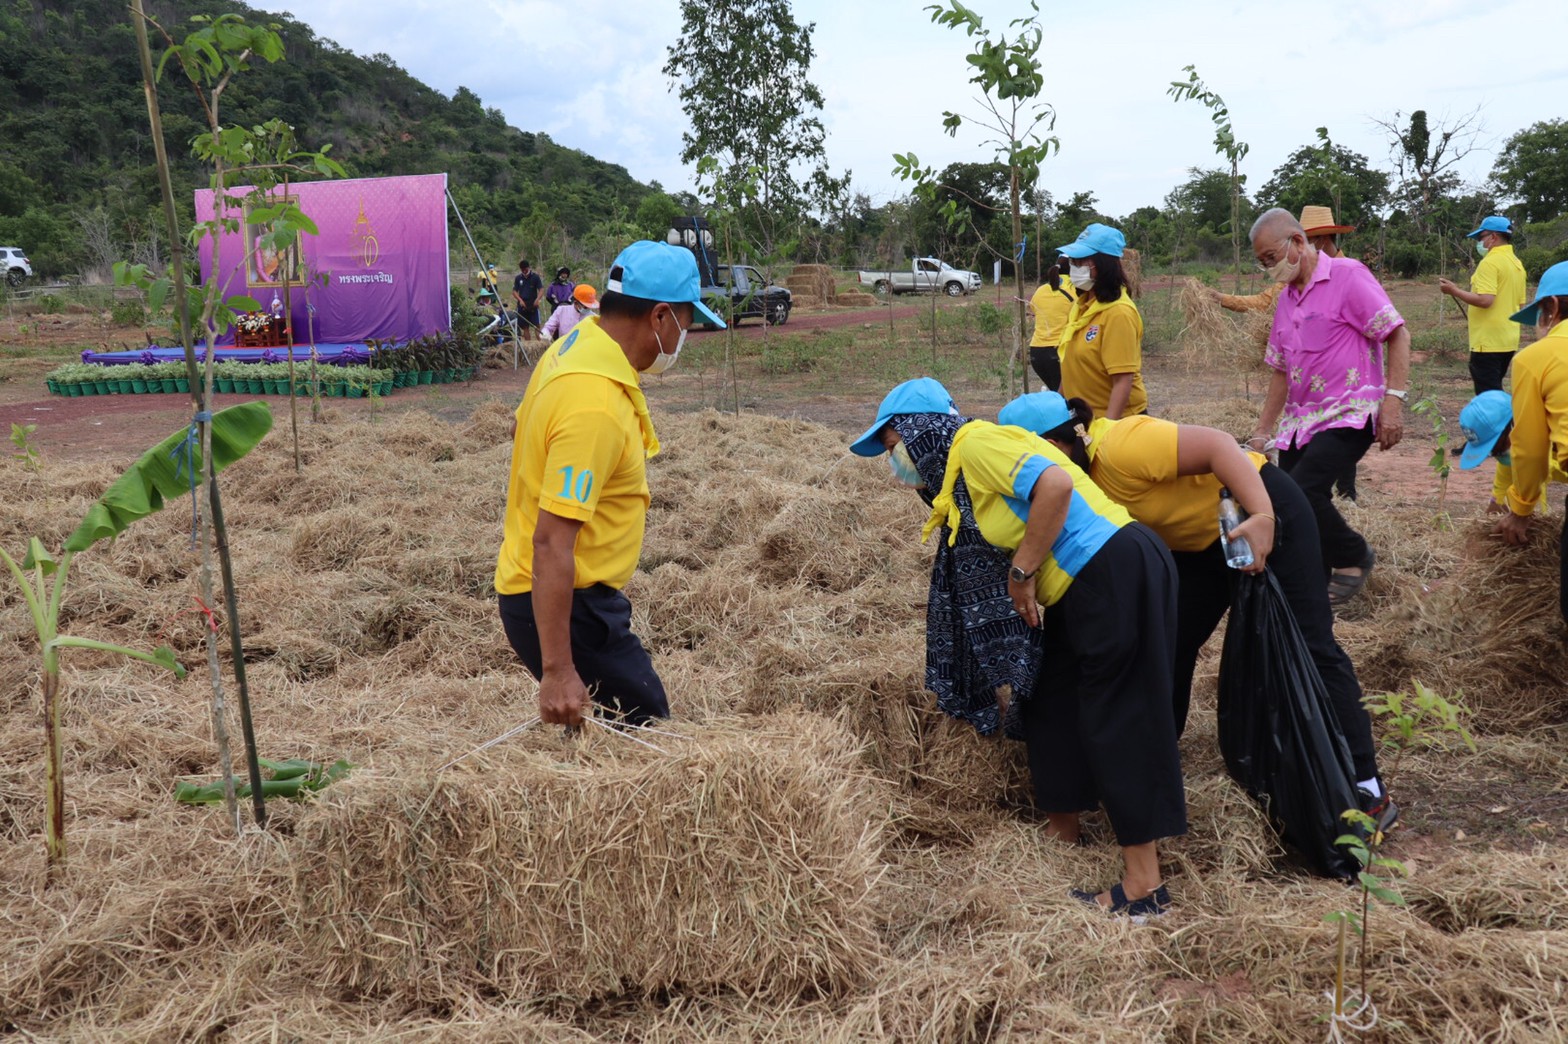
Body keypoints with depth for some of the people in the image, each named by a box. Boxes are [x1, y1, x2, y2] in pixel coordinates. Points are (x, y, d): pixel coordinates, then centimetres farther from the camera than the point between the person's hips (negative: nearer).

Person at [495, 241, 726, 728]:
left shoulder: (576, 343, 3)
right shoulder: (594, 404, -27)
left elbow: (524, 429, 22)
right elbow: (552, 544, -30)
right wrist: (557, 671, -29)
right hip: (562, 604, -10)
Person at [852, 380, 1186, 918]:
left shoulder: (974, 442, -12)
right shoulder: (957, 480, 17)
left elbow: (1055, 483, -25)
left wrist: (1021, 572, -18)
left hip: (1117, 571, -10)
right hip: (1084, 589, 10)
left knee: (1117, 721, -6)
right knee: (1052, 706, 16)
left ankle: (1144, 887, 1)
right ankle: (1062, 834, 30)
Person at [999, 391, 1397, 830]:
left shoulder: (1118, 446, -30)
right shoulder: (1083, 477, -1)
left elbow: (1217, 444, -32)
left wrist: (1262, 518, -39)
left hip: (1265, 511, -9)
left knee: (1309, 647, -8)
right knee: (1171, 645, 9)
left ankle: (1367, 788, -4)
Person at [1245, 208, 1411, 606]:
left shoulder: (1347, 276, -5)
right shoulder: (1286, 299, 17)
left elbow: (1397, 334, -10)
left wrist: (1393, 400, -19)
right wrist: (1262, 432, 20)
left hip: (1348, 415, -7)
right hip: (1300, 421, 8)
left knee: (1301, 493, -23)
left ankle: (1353, 557, 2)